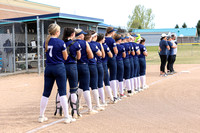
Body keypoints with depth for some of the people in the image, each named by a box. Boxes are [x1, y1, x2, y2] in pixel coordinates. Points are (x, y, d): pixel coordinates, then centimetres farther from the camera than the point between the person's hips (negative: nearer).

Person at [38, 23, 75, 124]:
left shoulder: (46, 42, 5)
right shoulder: (61, 42, -10)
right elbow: (65, 57, -3)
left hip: (48, 68, 5)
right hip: (59, 67, -5)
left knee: (46, 93, 11)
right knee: (62, 92, -1)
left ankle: (41, 116, 18)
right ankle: (67, 117, 2)